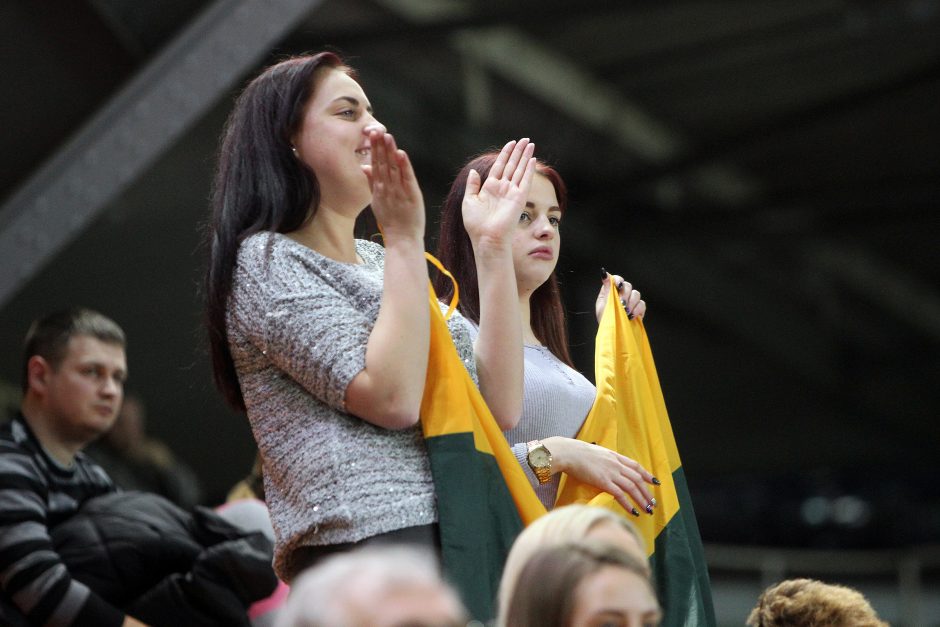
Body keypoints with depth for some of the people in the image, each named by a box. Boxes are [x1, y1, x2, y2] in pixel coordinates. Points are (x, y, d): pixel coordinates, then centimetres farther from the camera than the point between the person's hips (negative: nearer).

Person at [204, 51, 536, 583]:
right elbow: (391, 398, -16)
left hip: (453, 537, 7)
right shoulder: (266, 260, -3)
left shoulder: (379, 261, 20)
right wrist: (406, 236, -12)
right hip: (363, 544, -7)